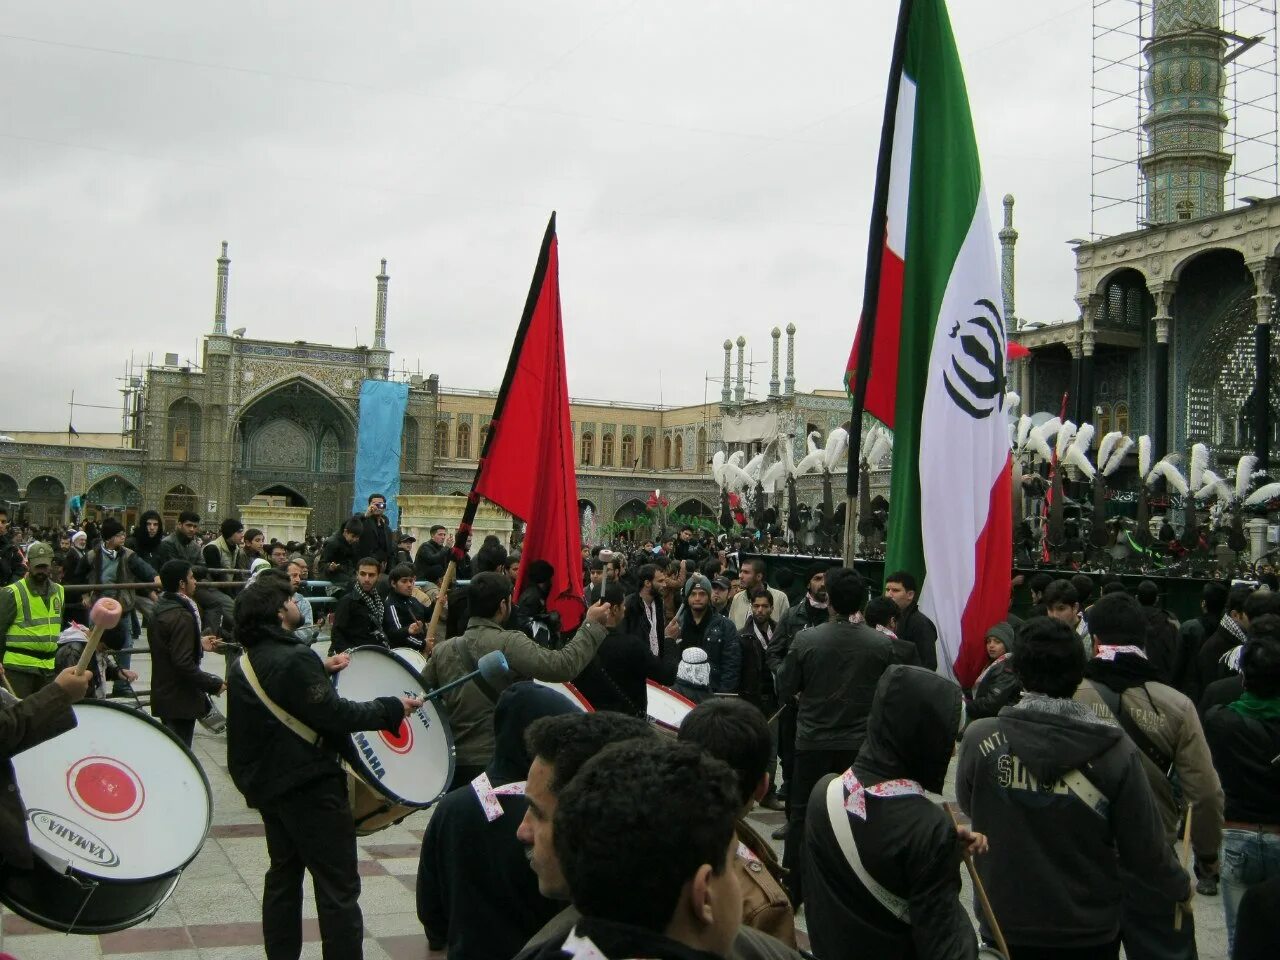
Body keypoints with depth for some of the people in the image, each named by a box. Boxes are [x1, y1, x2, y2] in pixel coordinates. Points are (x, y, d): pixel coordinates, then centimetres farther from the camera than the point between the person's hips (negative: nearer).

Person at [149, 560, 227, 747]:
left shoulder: (161, 609, 7)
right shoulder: (182, 617, -22)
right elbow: (184, 664, -26)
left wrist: (199, 644, 25)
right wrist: (213, 684, -18)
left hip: (164, 695, 10)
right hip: (180, 700, -10)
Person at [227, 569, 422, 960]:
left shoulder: (247, 662, 8)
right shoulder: (295, 658, -21)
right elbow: (333, 714, -24)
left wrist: (322, 670, 12)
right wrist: (391, 709, -16)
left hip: (267, 783, 10)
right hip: (309, 785, -10)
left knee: (283, 876, 19)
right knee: (338, 887, -3)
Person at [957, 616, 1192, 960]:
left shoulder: (979, 739, -18)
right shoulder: (1116, 750, -18)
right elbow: (1145, 850, -10)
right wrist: (1181, 887, 11)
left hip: (1005, 923, 0)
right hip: (1090, 932, 0)